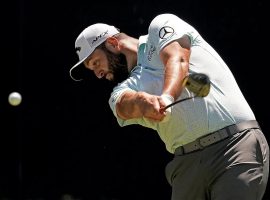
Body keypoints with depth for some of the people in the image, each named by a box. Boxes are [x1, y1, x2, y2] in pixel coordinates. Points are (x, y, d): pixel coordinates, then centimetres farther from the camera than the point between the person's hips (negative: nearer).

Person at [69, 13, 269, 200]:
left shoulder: (162, 26, 12)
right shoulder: (122, 92, 19)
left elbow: (177, 59, -8)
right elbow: (125, 104, -5)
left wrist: (166, 97, -29)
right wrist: (141, 100, -30)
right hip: (187, 164, 5)